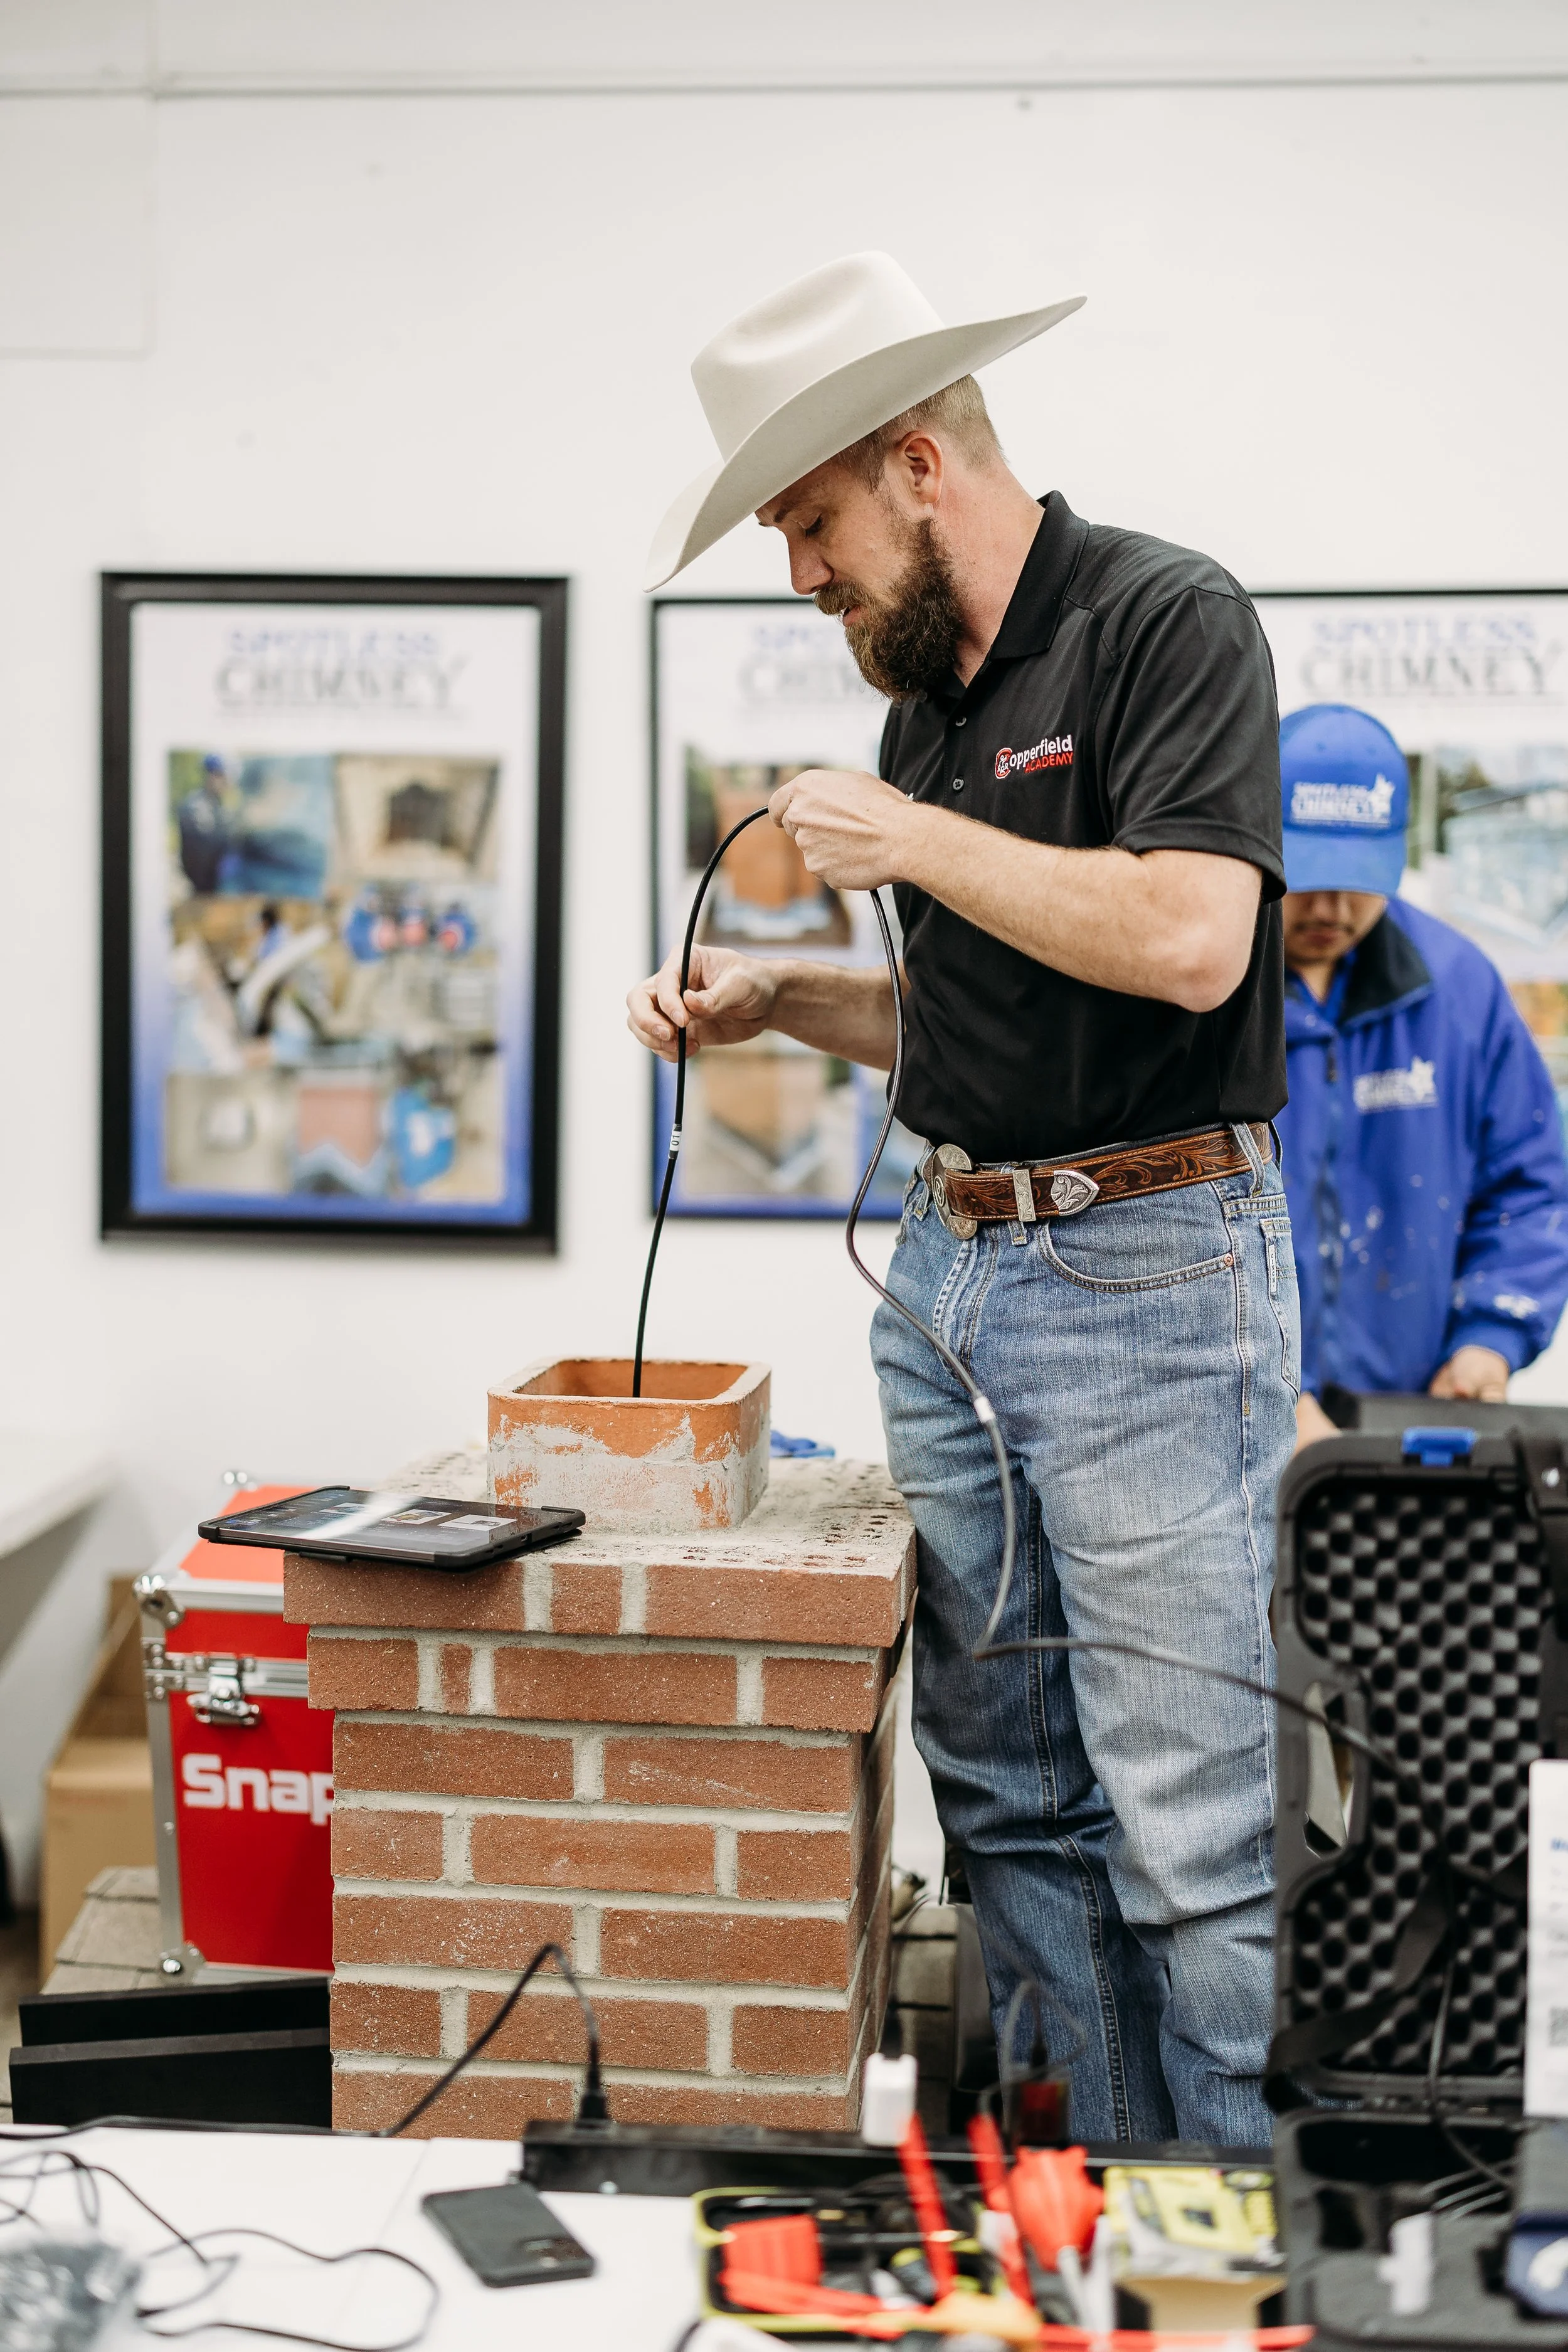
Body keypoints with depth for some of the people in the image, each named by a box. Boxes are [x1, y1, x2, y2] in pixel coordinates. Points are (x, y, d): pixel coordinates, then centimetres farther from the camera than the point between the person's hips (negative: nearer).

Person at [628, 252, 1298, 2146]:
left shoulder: (1165, 621, -8)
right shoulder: (926, 696, 17)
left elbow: (1188, 941, -22)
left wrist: (910, 839, -13)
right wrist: (776, 999, 9)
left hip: (1150, 1276, -8)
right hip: (947, 1262, 8)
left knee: (1192, 1821, -5)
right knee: (1008, 1795, 11)